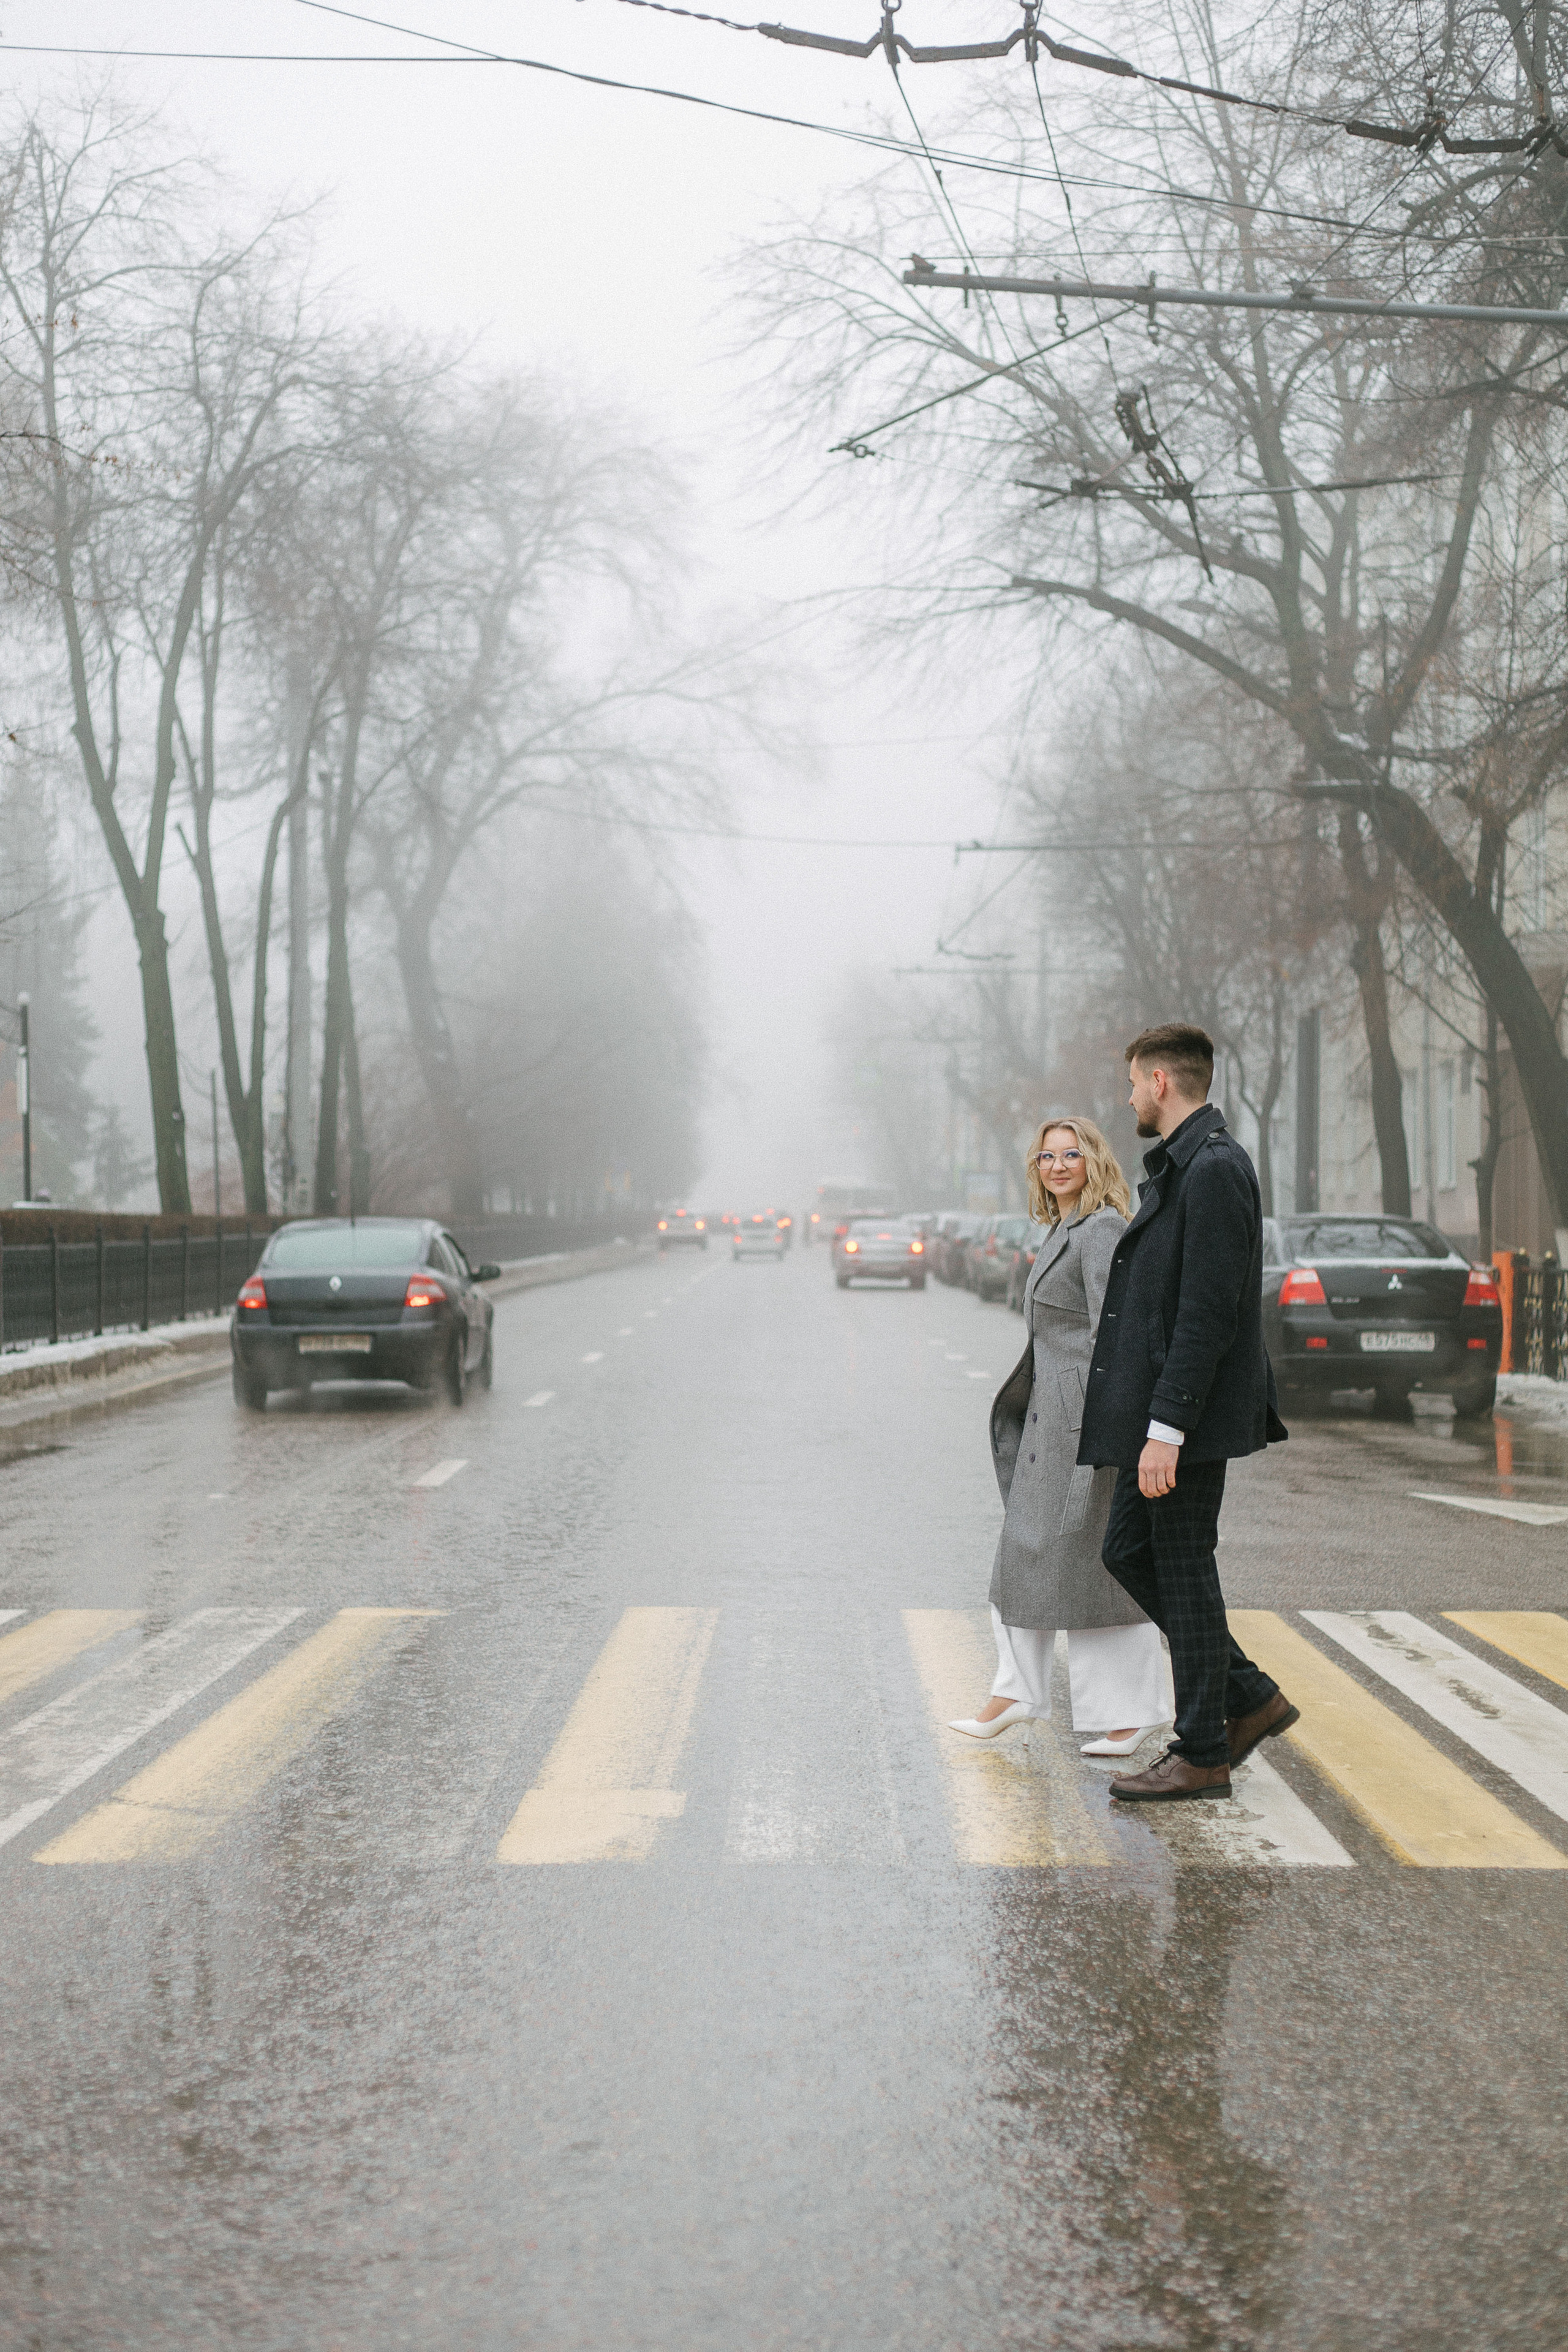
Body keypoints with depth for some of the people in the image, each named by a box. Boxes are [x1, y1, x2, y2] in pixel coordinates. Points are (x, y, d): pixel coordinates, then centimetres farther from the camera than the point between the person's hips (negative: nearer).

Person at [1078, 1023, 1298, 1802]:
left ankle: (1201, 1754, 9)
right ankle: (1251, 1698, 20)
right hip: (1156, 1413, 10)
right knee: (1127, 1553, 14)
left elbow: (1208, 1313, -22)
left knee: (1184, 1573, -2)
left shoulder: (1214, 1168, -17)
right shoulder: (1178, 1167, 16)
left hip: (1187, 1417, -10)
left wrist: (1166, 1429, -24)